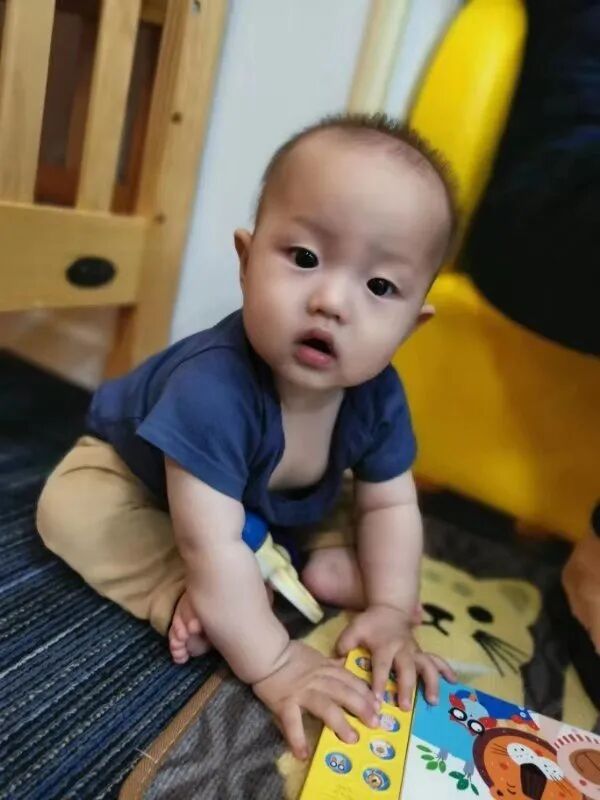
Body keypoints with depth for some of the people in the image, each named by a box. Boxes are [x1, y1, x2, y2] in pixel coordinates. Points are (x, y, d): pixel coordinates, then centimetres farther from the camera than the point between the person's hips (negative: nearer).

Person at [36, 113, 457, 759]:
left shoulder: (377, 396, -26)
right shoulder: (213, 387, -46)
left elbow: (389, 505, -13)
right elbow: (212, 548, -43)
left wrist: (391, 613, -22)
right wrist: (273, 665, -37)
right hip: (135, 471, -3)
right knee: (68, 510, -26)